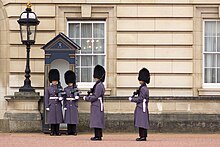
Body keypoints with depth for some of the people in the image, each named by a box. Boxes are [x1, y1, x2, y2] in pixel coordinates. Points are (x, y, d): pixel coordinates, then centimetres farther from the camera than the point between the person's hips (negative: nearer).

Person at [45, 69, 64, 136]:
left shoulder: (59, 87, 8)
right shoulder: (48, 88, 2)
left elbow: (61, 96, 11)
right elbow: (46, 98, 1)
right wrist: (47, 107, -6)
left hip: (58, 105, 2)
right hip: (51, 105, -2)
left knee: (58, 118, 1)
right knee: (52, 118, -2)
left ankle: (57, 131, 6)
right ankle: (52, 131, 4)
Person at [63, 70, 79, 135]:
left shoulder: (75, 88, 5)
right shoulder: (66, 89, 6)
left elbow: (77, 97, 4)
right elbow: (64, 98, 5)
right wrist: (64, 106, -2)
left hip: (74, 105, -1)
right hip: (68, 105, 1)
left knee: (74, 118, -2)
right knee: (68, 117, 0)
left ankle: (74, 131, 2)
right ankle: (69, 131, 5)